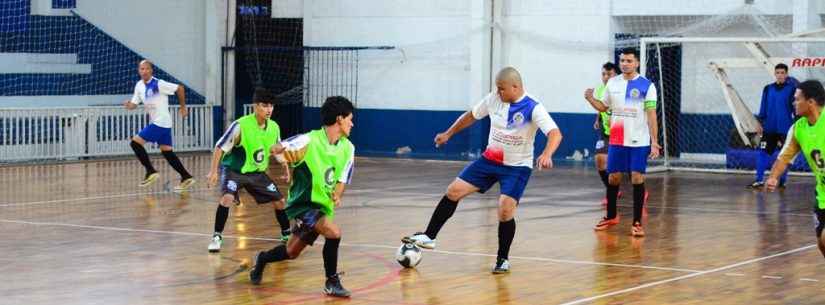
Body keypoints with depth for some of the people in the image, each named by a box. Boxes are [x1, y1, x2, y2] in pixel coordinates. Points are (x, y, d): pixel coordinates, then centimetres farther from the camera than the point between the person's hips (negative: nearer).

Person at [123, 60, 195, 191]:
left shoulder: (158, 84, -16)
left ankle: (151, 172, -4)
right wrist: (128, 105, -13)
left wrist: (183, 107, -4)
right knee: (167, 152, 9)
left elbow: (179, 88, -12)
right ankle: (186, 178, 11)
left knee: (135, 142, -10)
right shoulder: (139, 86, 8)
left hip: (161, 122, -8)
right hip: (156, 122, 8)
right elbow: (134, 104, 11)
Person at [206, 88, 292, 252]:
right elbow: (220, 147, -20)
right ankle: (217, 237, -17)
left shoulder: (274, 127, -8)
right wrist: (213, 171, -25)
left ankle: (286, 234, 28)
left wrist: (286, 170, 13)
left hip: (257, 172, 5)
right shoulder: (240, 125, -25)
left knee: (279, 201, 5)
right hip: (234, 170, -5)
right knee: (227, 198, -30)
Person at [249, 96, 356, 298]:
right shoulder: (310, 140, -19)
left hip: (323, 206, 7)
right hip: (303, 203, -7)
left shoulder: (347, 148, -1)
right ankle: (332, 282, -11)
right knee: (333, 231, -29)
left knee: (291, 253, 17)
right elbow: (276, 150, -21)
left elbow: (341, 179, 5)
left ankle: (262, 259, 47)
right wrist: (282, 151, -46)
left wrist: (337, 195, -17)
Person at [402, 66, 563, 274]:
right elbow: (471, 115, 12)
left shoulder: (533, 109, -21)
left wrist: (547, 155, -51)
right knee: (454, 191, -1)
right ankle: (429, 237, 11)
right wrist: (448, 134, 20)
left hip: (517, 167, -5)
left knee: (505, 211, -19)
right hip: (490, 160, 5)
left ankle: (503, 260, 4)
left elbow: (555, 134, -32)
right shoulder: (493, 99, -5)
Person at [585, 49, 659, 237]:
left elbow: (651, 115, -8)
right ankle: (611, 217, 25)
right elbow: (604, 107, 19)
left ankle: (637, 222, 0)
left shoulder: (646, 86, -6)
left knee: (637, 179, -5)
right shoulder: (612, 83, 7)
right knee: (613, 178, 8)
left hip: (639, 141, -4)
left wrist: (654, 142, -13)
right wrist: (590, 99, -1)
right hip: (616, 140, 4)